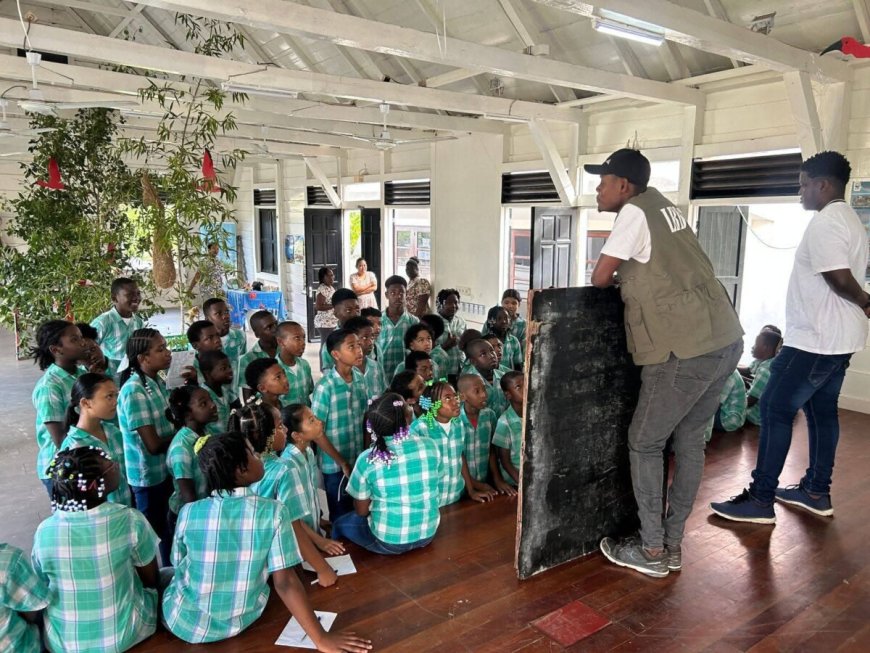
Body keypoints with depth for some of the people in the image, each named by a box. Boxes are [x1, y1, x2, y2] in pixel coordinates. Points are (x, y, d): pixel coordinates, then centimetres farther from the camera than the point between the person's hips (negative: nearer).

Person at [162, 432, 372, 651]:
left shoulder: (189, 513, -17)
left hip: (187, 624, 0)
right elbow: (285, 582, -22)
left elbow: (180, 568, -1)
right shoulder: (273, 512, -20)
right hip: (242, 621, 0)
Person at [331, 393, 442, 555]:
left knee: (340, 524, 25)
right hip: (428, 534, 4)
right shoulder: (430, 446, -13)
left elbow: (361, 510, -6)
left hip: (388, 542, -3)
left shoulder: (366, 460, -20)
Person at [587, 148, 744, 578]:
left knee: (644, 443, 4)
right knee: (690, 441, 16)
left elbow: (600, 277, -5)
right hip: (725, 339, 9)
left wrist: (613, 280, 15)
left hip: (687, 349, -9)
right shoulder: (664, 207, 19)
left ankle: (651, 551, 14)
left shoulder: (634, 211, -7)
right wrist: (625, 279, 18)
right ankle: (672, 545, 27)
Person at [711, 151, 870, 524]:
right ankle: (817, 492, 25)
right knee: (821, 410, 15)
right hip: (839, 338, 11)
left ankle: (761, 500, -1)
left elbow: (840, 278, -23)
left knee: (776, 410, -6)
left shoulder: (824, 222, -17)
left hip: (815, 339, -10)